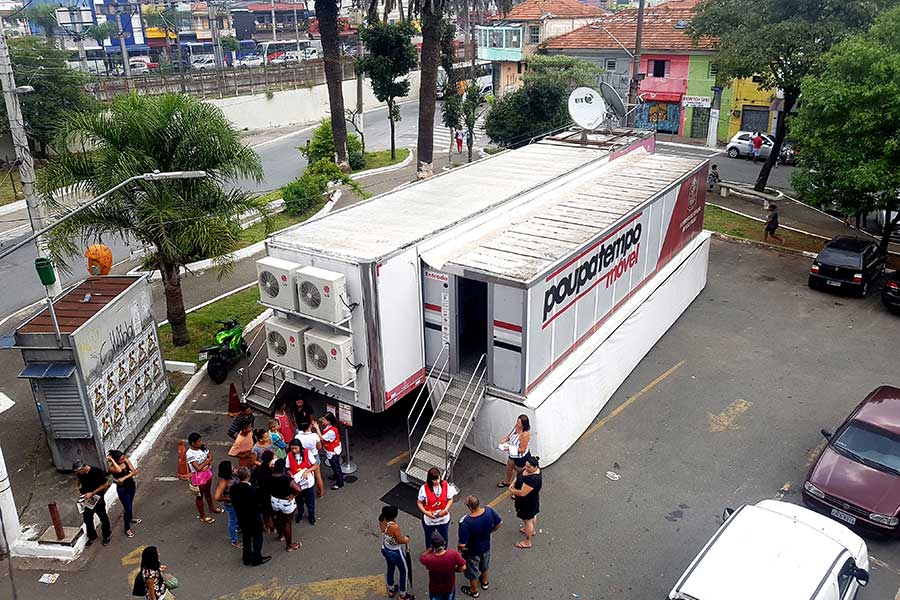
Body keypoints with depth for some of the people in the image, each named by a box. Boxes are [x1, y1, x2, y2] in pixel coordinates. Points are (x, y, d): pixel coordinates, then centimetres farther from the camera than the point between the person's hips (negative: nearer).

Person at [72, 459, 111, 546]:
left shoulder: (97, 472, -25)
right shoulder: (79, 473, -9)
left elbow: (105, 484, -19)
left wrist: (92, 493, -22)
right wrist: (77, 486, -5)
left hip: (97, 499, -4)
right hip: (86, 500, 5)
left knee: (103, 519, 10)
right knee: (87, 519, 13)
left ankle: (106, 536, 30)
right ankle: (92, 537, 34)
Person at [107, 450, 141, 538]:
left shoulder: (126, 460, -14)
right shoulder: (111, 468, -27)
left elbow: (134, 471, -17)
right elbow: (119, 470, -50)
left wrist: (124, 478, -29)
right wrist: (111, 460, -41)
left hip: (131, 485, 5)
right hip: (122, 489, -5)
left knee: (130, 503, 28)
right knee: (127, 508, 3)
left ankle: (130, 518, 55)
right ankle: (127, 529, 22)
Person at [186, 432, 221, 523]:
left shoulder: (202, 447, -8)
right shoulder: (190, 454, -29)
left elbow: (210, 456, -3)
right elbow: (198, 468, -29)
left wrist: (206, 462, -21)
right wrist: (206, 461, -15)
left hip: (207, 472, 7)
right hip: (198, 477, -7)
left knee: (208, 491, 28)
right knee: (199, 496, 14)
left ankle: (212, 508, 50)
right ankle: (202, 516, 31)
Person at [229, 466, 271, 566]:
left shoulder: (233, 488, -17)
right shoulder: (253, 490, -35)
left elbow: (233, 502, -3)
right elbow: (258, 503, -23)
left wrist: (239, 512, 12)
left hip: (241, 518, 5)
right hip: (254, 519, -5)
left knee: (246, 538, 26)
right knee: (257, 538, 18)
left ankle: (247, 558, 42)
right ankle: (257, 559, 32)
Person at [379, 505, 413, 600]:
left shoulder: (382, 520, -17)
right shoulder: (394, 526, -38)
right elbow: (401, 541, -24)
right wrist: (406, 539, -2)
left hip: (385, 549, 7)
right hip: (395, 552, -7)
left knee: (390, 568, 30)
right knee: (404, 571, 18)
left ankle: (391, 590, 51)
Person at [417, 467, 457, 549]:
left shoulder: (446, 485, -19)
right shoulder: (424, 488, -24)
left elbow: (450, 499, -6)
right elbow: (419, 502, -11)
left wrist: (445, 510, -21)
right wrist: (426, 512, -26)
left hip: (443, 518, 1)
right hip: (429, 519, -1)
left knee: (444, 537, 24)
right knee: (429, 538, 23)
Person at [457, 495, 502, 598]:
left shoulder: (465, 522, -41)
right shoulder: (489, 511, -27)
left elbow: (462, 545, -35)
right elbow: (499, 523, -8)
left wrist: (461, 548, -11)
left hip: (472, 552, -4)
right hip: (486, 547, 4)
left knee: (472, 571, 26)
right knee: (484, 565, 35)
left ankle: (474, 591, 51)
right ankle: (485, 582, 62)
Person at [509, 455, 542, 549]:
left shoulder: (533, 479, -41)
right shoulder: (528, 469, -13)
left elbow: (522, 493, -37)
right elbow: (519, 476, 4)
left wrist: (512, 491, -19)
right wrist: (513, 485, -10)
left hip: (528, 502, -9)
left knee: (527, 520, 13)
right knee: (532, 516, 31)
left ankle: (527, 542, 34)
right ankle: (532, 531, 58)